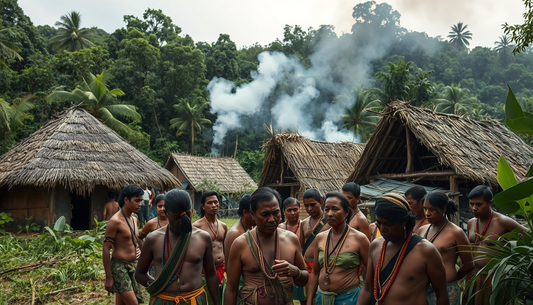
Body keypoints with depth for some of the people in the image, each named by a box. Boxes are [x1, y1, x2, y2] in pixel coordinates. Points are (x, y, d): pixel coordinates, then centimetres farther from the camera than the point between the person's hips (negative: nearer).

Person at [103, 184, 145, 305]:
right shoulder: (115, 221, -14)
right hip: (120, 267, -8)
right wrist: (108, 278, -16)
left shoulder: (134, 220, 10)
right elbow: (106, 249, -15)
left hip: (133, 266, 8)